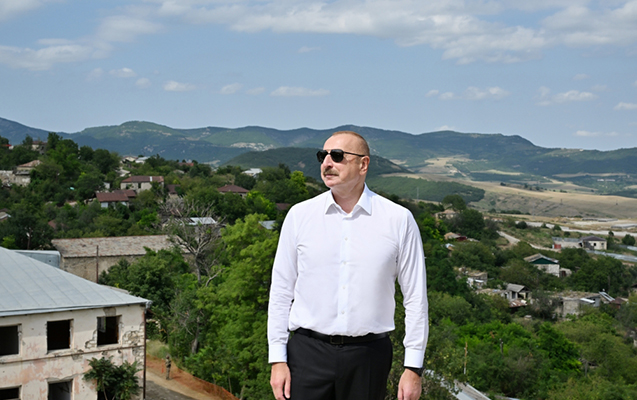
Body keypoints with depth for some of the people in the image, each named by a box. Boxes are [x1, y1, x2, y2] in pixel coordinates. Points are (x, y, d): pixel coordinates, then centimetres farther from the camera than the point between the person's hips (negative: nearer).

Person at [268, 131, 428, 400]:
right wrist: (277, 359, 1)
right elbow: (281, 291, 5)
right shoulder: (299, 216, 3)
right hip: (309, 350, 1)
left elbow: (415, 298, 1)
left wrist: (413, 367, -2)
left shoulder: (399, 220, -1)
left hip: (369, 354, 0)